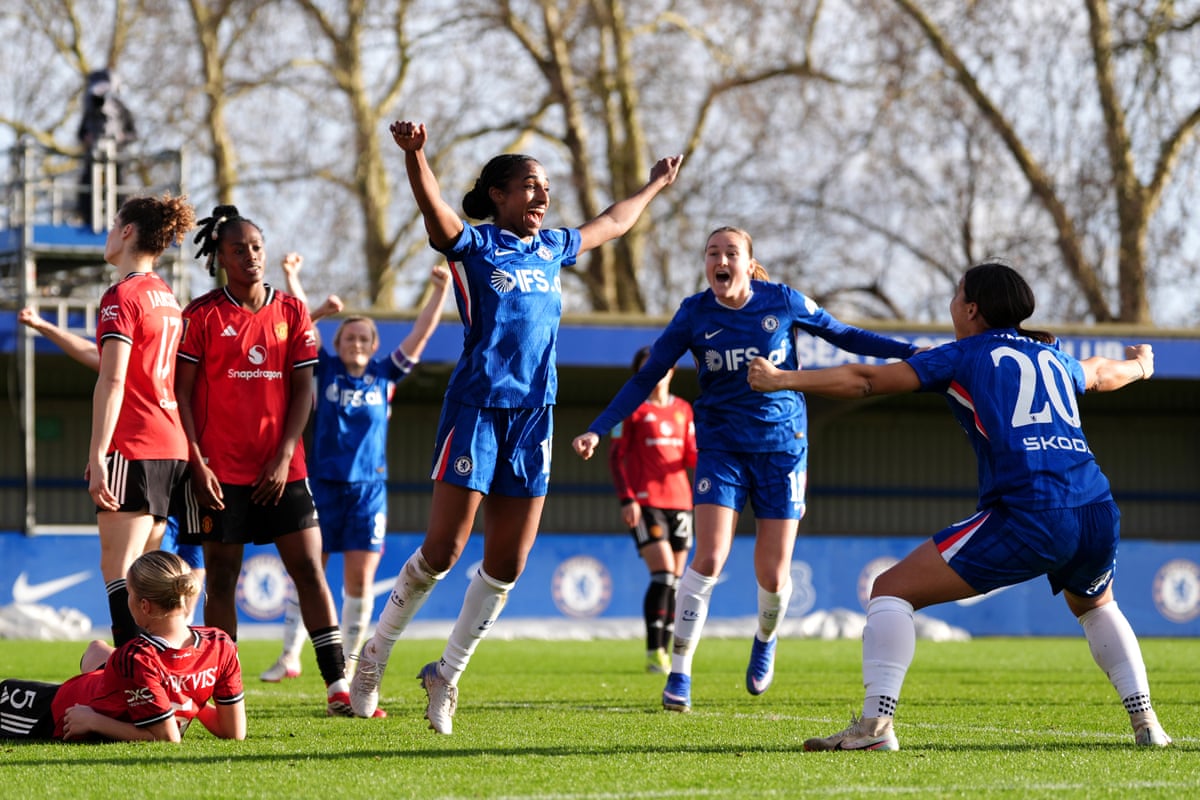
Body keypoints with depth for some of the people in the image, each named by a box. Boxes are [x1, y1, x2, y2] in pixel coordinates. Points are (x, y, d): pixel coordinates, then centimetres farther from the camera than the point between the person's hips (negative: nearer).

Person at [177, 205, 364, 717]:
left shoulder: (291, 313, 7)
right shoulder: (202, 316, 0)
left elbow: (303, 391, 6)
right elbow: (182, 393, -2)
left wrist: (284, 458, -5)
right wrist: (197, 463, -10)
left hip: (281, 469, 2)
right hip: (220, 471, -2)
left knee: (310, 568, -4)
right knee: (221, 578, 1)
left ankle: (338, 687, -4)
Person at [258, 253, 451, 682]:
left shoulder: (384, 375, 8)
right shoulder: (325, 370, 5)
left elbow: (420, 334, 4)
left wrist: (440, 292, -3)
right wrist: (292, 280, -11)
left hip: (369, 489, 1)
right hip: (323, 483, -1)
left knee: (360, 578, 0)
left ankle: (348, 662, 9)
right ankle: (290, 655, 4)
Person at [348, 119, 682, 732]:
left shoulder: (552, 248, 16)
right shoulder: (475, 245, -3)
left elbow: (610, 224, 36)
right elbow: (434, 210, -24)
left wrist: (653, 186, 49)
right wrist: (414, 155, -42)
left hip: (533, 416, 6)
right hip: (476, 408, -6)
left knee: (507, 563, 2)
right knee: (442, 550, -9)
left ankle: (447, 674, 15)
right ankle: (373, 659, 8)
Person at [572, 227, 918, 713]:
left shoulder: (783, 302, -7)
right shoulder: (694, 314, -5)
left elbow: (843, 336, 6)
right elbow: (647, 377, -1)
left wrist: (914, 352, 0)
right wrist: (598, 429, -10)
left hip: (782, 446, 0)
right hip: (721, 448, 0)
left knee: (773, 575, -1)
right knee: (709, 558, -17)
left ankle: (765, 641, 34)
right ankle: (679, 673, -7)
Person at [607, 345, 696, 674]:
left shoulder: (683, 409, 15)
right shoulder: (632, 409, 0)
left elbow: (690, 458, 16)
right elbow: (615, 456, -2)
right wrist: (626, 499, -13)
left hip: (679, 501, 6)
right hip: (645, 503, -6)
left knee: (675, 581, 4)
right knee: (663, 574, -17)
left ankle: (664, 654, 10)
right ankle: (654, 654, -14)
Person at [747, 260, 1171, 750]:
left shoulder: (965, 356, 10)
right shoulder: (1051, 357, 25)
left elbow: (866, 380, 6)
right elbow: (1102, 374, 48)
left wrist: (782, 380, 15)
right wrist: (1139, 365, 71)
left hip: (1028, 517, -6)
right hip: (1097, 515, 6)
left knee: (892, 590, 1)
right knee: (1095, 606, 38)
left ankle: (875, 724, -14)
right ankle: (1144, 722, 26)